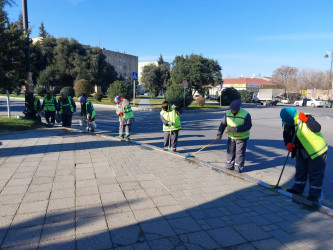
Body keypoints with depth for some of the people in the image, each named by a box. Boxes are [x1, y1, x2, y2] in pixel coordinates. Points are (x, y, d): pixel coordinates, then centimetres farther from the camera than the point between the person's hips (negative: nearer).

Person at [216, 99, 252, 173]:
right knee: (230, 151, 11)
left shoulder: (245, 114, -19)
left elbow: (248, 126, -20)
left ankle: (238, 168, 14)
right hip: (231, 137, 5)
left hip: (242, 138, -4)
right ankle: (230, 166, 25)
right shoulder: (228, 113, -6)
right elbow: (223, 124, -3)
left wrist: (236, 129, -29)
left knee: (240, 153, 2)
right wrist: (219, 134, -9)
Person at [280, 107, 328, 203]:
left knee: (315, 173, 1)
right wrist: (288, 144, -16)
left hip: (316, 150, -6)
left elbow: (317, 128, -35)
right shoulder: (287, 125, -5)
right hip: (301, 151, 6)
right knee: (300, 170, 17)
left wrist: (306, 120, -46)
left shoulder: (306, 118, -23)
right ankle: (298, 188, 31)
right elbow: (286, 136, 4)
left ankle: (315, 194, 10)